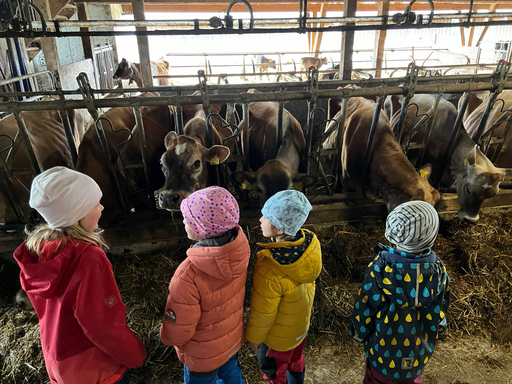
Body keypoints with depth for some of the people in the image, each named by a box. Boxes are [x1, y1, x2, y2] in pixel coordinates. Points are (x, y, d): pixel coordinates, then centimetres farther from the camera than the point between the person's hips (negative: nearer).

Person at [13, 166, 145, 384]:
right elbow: (104, 325, -28)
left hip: (59, 359, 7)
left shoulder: (35, 247, -10)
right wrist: (135, 355, -11)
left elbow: (47, 308, 4)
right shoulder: (88, 258, -35)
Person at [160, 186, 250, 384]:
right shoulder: (240, 245, -24)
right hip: (233, 337, 5)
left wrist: (166, 337, -5)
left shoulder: (189, 275, -42)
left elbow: (177, 332, -26)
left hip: (204, 354, -4)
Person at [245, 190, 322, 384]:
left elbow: (262, 312, -25)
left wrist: (253, 336, -6)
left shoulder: (270, 270, -43)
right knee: (295, 362, 33)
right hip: (301, 321, 6)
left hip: (278, 334, -6)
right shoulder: (310, 242, -23)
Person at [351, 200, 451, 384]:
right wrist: (433, 333, 16)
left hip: (384, 346, -3)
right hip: (420, 348, 3)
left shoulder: (380, 269, -33)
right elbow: (440, 311, -5)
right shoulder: (439, 271, -22)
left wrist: (359, 334, 1)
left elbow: (365, 308, -20)